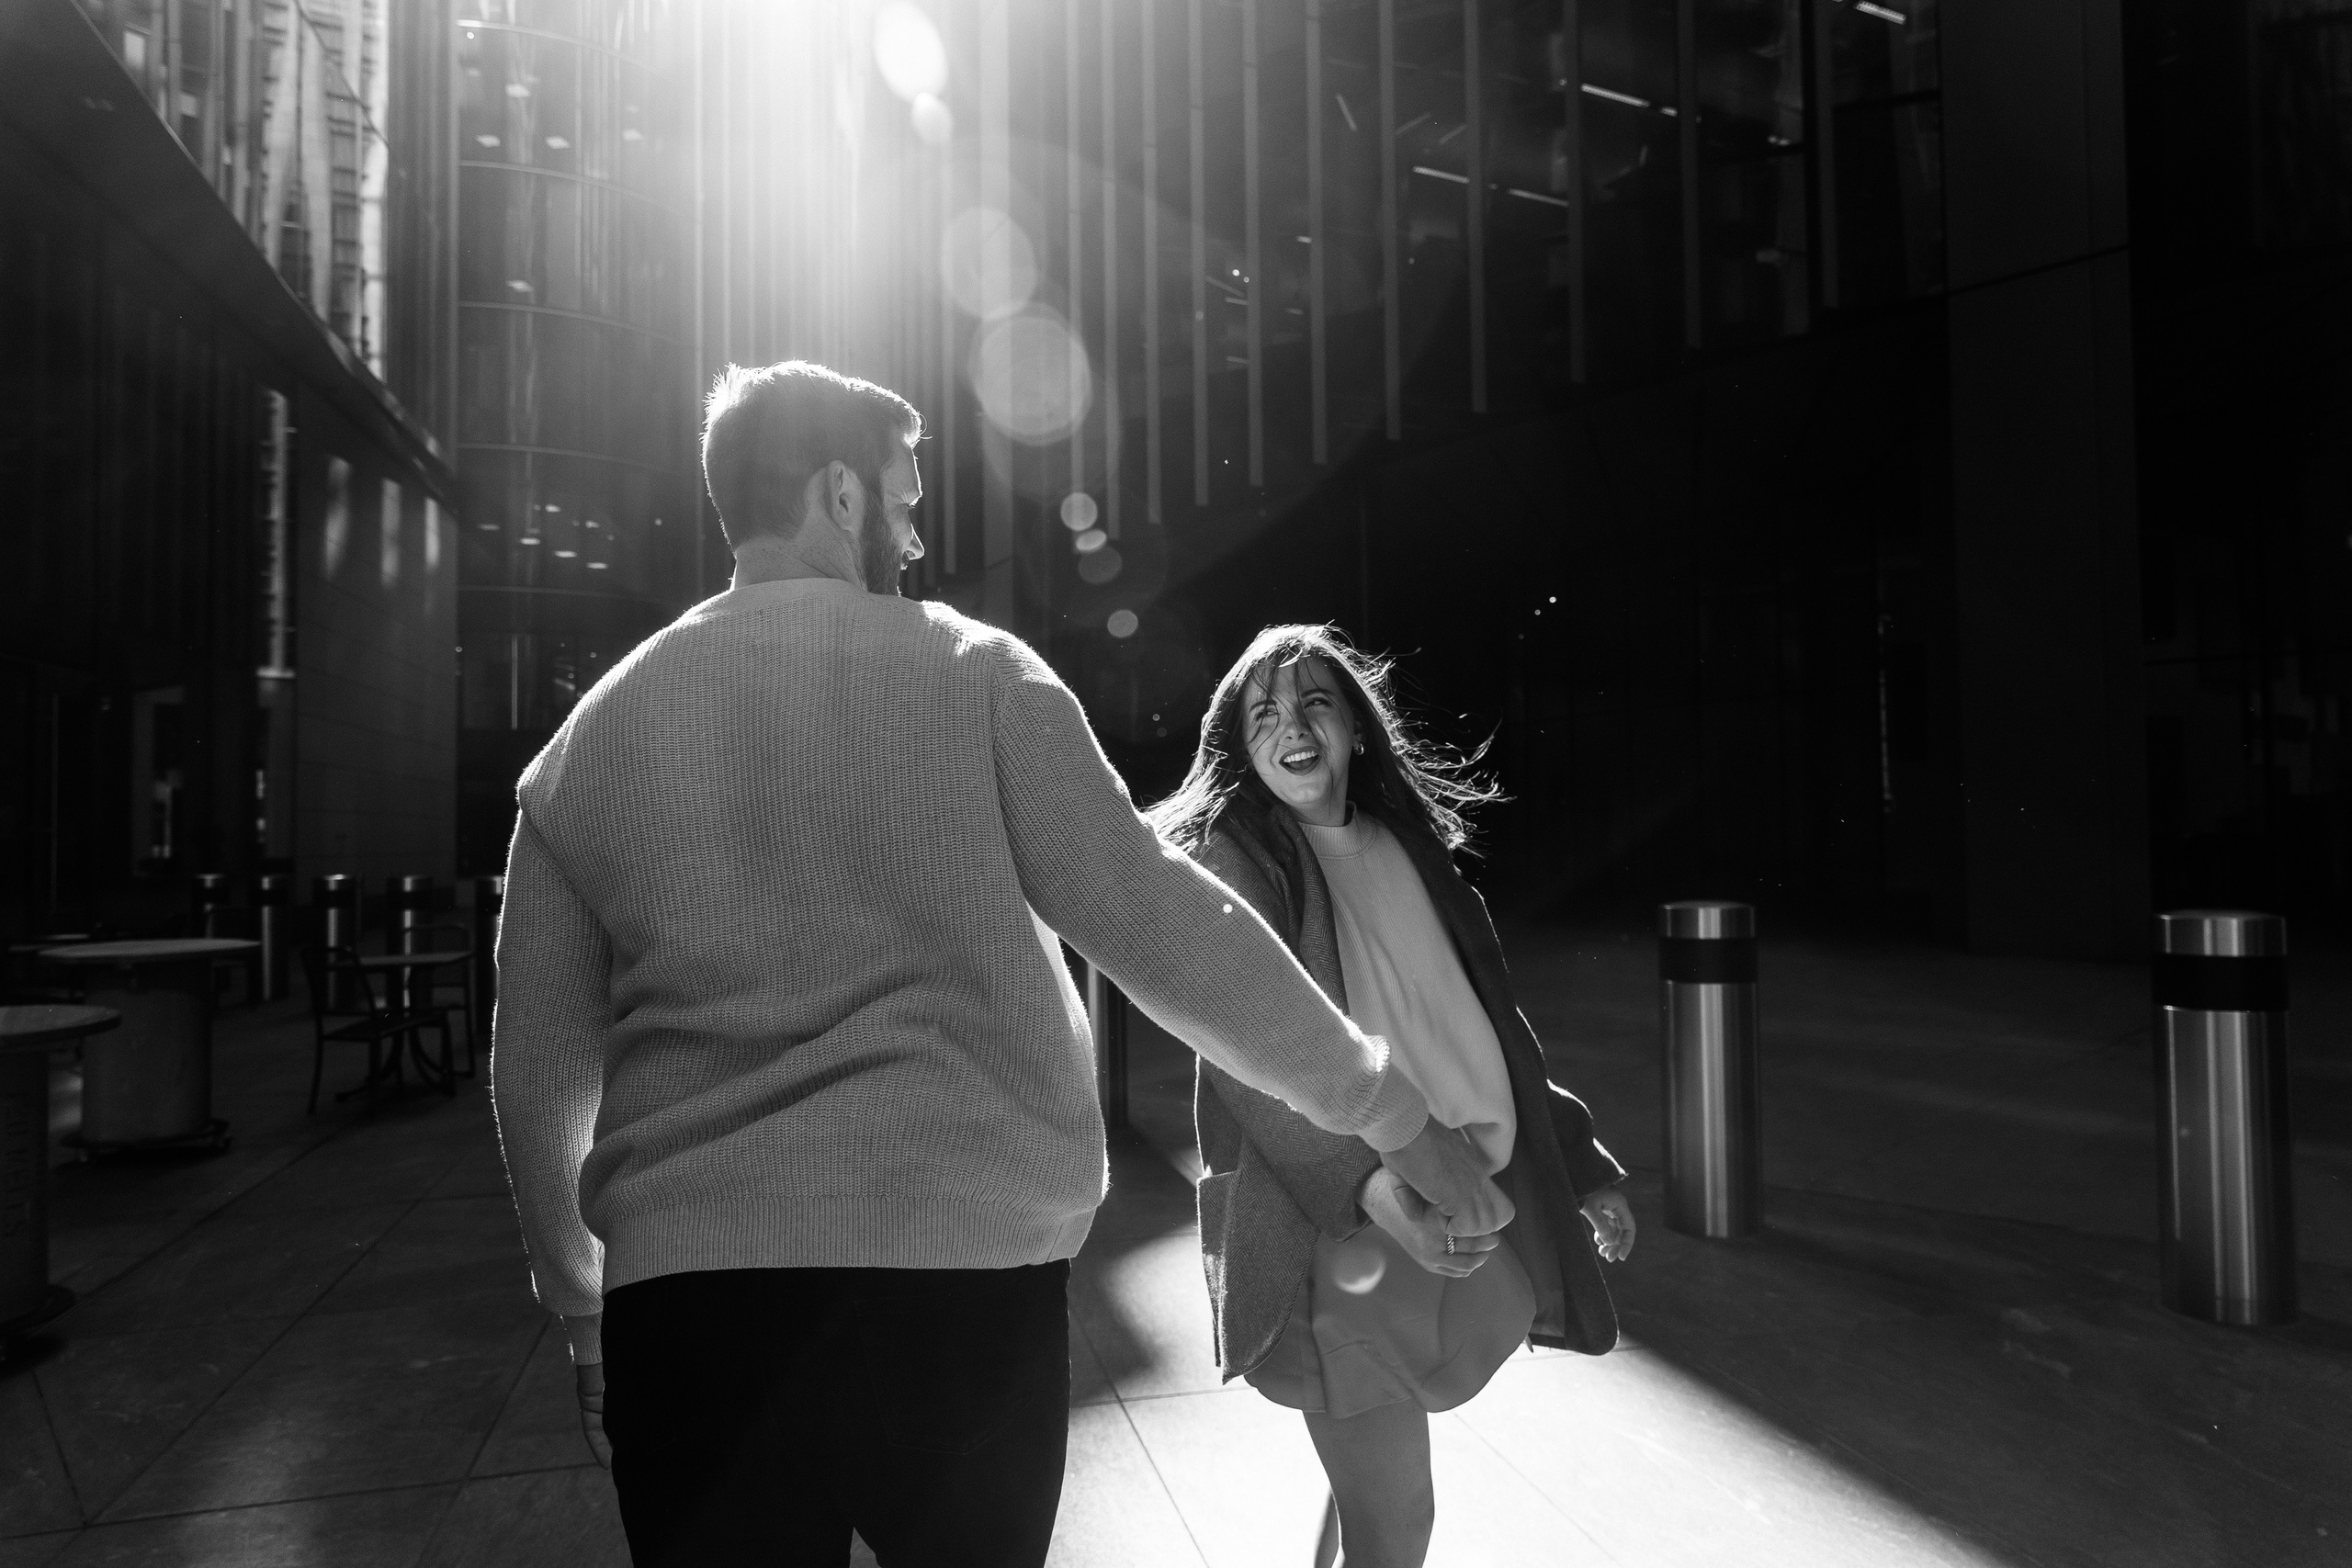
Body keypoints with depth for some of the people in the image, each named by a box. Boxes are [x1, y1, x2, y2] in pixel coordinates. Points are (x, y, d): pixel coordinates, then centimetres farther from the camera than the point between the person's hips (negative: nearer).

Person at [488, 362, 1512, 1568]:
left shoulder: (584, 744, 5)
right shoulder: (968, 674, -4)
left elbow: (536, 1074, 9)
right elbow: (1158, 923, -7)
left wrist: (585, 1311, 23)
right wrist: (1385, 1108, 2)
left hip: (686, 1289, 2)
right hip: (965, 1271, -1)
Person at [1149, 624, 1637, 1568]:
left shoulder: (1406, 845, 11)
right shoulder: (1226, 857, -6)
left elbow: (1485, 1027, 18)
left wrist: (1580, 1164, 20)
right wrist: (1372, 1187, -30)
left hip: (1464, 1224, 5)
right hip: (1338, 1235, -5)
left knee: (1378, 1482, 15)